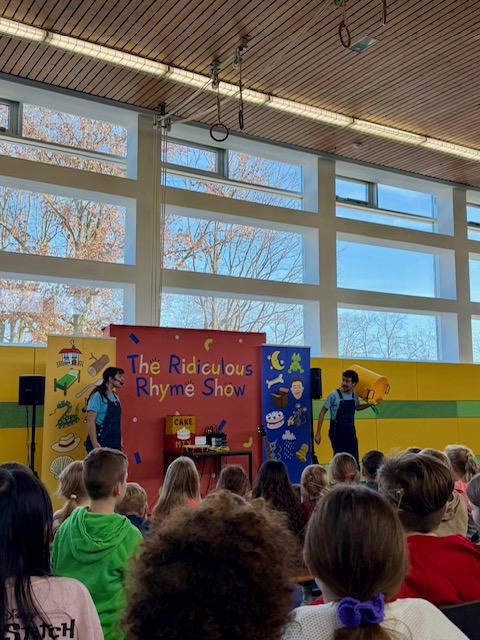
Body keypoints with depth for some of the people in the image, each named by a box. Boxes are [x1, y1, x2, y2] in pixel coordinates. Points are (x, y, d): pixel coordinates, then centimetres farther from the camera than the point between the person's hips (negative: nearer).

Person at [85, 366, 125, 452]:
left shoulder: (116, 397, 13)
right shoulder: (98, 396, -11)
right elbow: (90, 420, -16)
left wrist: (120, 440, 14)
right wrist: (95, 444, -21)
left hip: (114, 443, 7)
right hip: (101, 442, -7)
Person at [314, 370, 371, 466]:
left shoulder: (354, 395, 2)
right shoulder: (334, 395, -13)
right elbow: (322, 413, -8)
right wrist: (318, 433, -9)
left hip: (351, 431, 5)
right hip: (337, 432, -5)